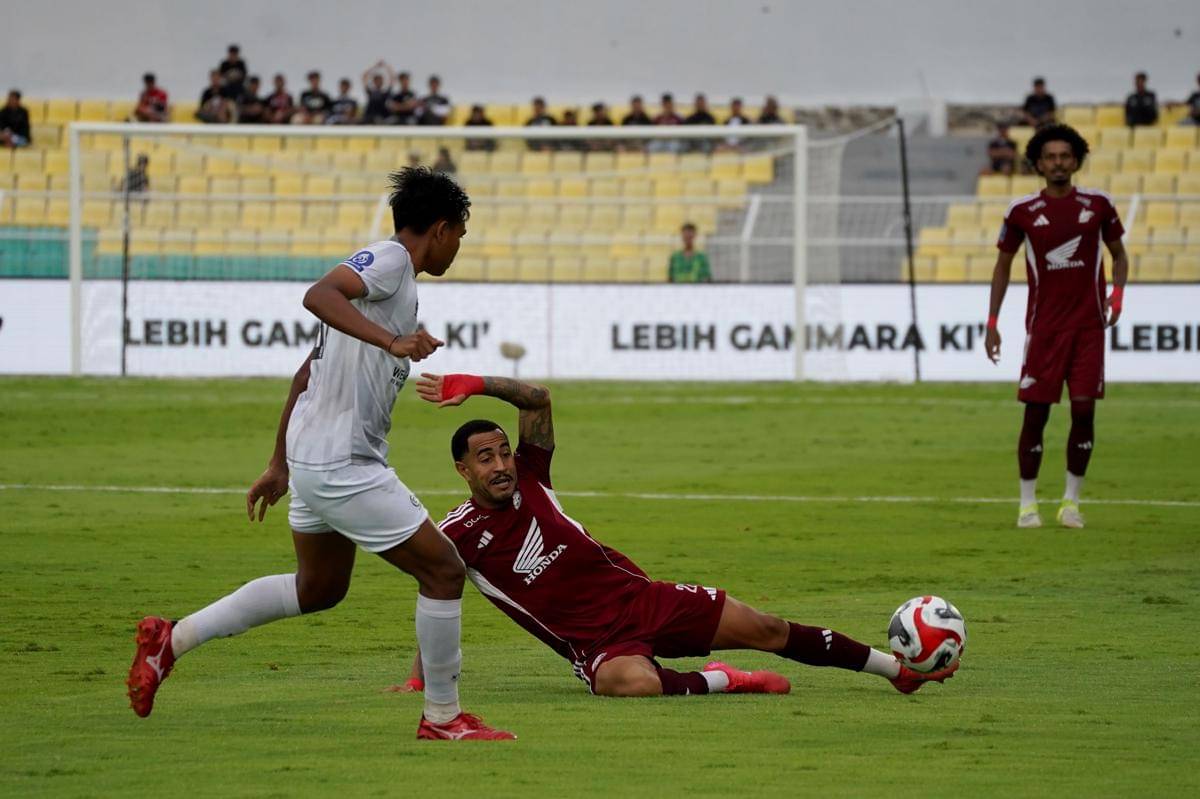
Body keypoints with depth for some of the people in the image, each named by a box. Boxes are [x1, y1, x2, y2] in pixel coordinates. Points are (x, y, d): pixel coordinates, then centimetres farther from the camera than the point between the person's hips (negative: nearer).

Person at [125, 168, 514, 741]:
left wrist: (279, 466, 26)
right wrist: (392, 341, -39)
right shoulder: (389, 259, -10)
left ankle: (172, 640, 24)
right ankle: (442, 718, 6)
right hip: (343, 465, -10)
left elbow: (309, 371, 23)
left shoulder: (388, 270, 19)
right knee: (443, 570, -3)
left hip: (311, 456, 10)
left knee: (319, 588, 24)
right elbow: (319, 295, -30)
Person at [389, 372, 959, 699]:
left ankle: (900, 669, 17)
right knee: (633, 684, -43)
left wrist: (477, 384, -22)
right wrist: (418, 679, -2)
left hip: (639, 597, 4)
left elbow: (538, 399, -6)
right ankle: (724, 681, -16)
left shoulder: (528, 479, 1)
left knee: (765, 630, 5)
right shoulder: (457, 534, -8)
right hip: (596, 642, -4)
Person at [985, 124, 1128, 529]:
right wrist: (991, 322, 6)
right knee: (1036, 413, -3)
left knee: (1084, 410, -3)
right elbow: (1002, 265, 10)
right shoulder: (1022, 211, 0)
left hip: (1088, 325, 1)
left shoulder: (1097, 204, 3)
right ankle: (1028, 503, 7)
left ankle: (1071, 501, 7)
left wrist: (1117, 293, -5)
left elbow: (1119, 254, 14)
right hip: (1043, 325, -1)